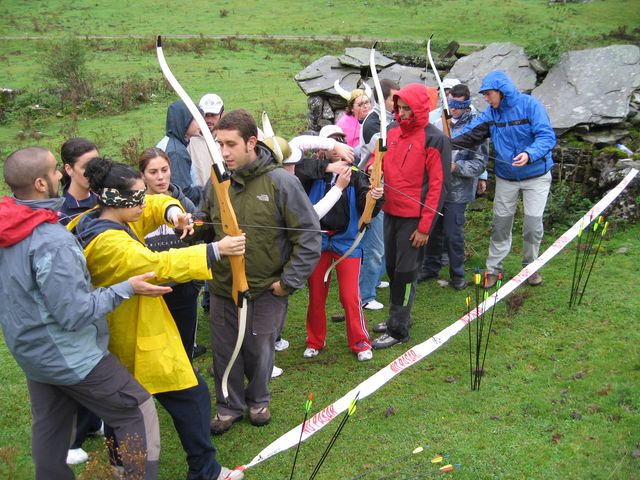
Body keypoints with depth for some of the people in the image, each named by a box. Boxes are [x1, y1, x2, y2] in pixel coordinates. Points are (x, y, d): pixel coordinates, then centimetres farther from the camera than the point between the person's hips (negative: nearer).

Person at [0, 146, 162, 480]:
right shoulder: (51, 242, -31)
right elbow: (76, 314, -27)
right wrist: (127, 288, -20)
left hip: (31, 349, 9)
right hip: (70, 356, -9)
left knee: (49, 427, 24)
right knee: (138, 411, 4)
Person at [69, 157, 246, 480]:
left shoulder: (96, 221, 2)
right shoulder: (108, 244, -29)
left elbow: (153, 206, 7)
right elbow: (161, 264, -36)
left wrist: (171, 210, -16)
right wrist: (215, 250, -35)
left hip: (124, 335, 11)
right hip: (141, 340, -11)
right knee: (192, 398, 0)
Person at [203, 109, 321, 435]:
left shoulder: (281, 181, -16)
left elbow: (309, 237, -12)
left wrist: (289, 281, -13)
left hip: (266, 290, -3)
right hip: (223, 289, 3)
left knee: (260, 351, 16)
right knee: (224, 352, 15)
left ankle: (258, 400, 42)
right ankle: (229, 406, 39)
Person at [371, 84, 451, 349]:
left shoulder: (434, 140, -12)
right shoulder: (393, 133, 7)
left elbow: (438, 186, -13)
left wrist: (425, 227, -16)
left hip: (413, 218, -7)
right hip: (390, 213, 7)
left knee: (405, 273, 2)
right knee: (392, 267, 17)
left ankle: (398, 329, 15)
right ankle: (397, 317, 34)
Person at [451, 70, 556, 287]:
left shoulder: (529, 104, -17)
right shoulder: (490, 114, -3)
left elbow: (547, 136, -24)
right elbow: (469, 135, -13)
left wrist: (530, 154, -41)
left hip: (536, 174, -4)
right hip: (506, 177, 4)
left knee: (533, 223, -1)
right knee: (501, 223, 8)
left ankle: (530, 266, 21)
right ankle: (493, 268, 19)